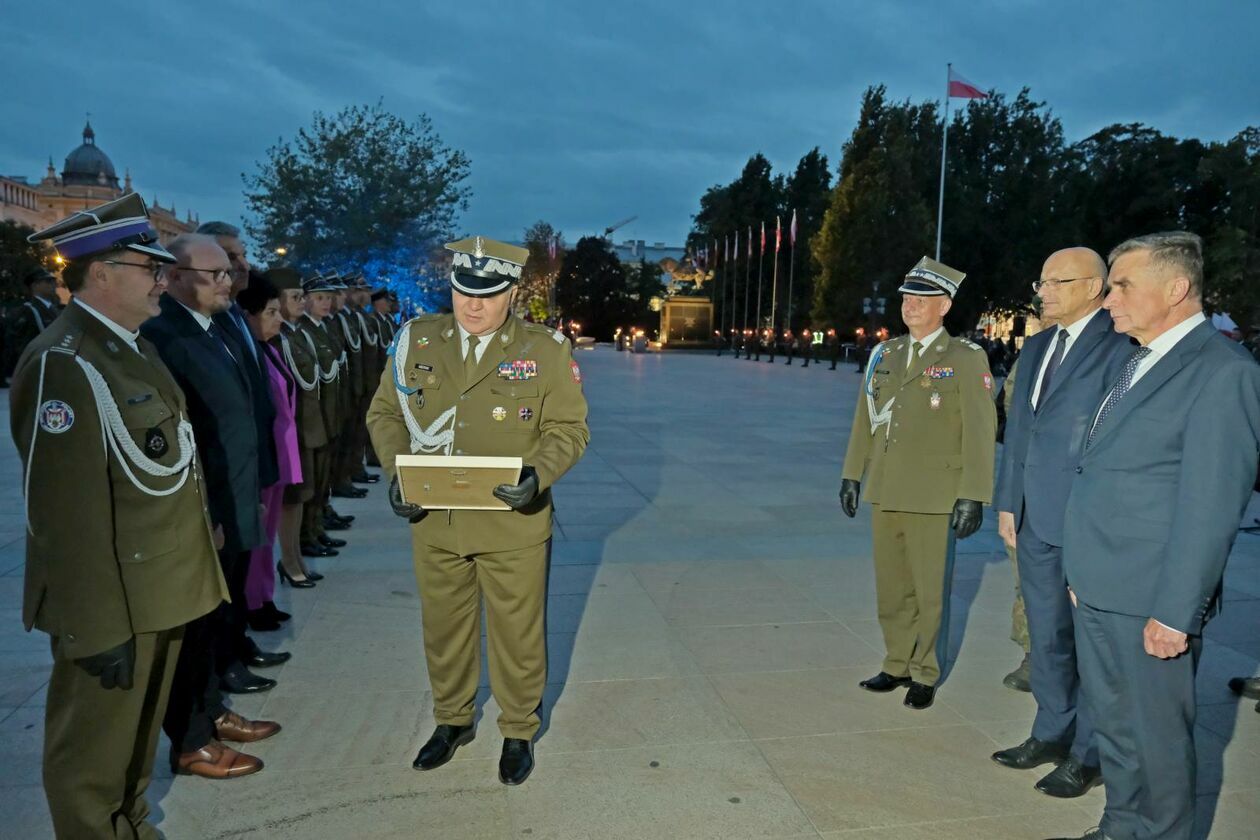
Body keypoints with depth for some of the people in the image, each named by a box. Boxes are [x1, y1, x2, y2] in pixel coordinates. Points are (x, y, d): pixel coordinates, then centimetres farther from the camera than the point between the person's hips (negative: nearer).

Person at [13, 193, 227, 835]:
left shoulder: (130, 348, 9)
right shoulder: (62, 364, -20)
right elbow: (67, 511, -24)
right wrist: (100, 630, -22)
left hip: (159, 590, 9)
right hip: (112, 605, -9)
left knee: (137, 732, 25)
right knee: (93, 755, 11)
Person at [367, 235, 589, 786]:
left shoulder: (546, 350, -6)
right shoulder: (416, 341, 1)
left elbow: (569, 428, -3)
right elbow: (385, 413, 7)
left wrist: (539, 475, -22)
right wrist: (396, 469, -11)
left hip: (513, 524, -2)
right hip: (433, 522, 3)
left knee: (517, 635, 11)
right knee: (443, 628, 19)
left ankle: (518, 732, 35)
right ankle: (451, 720, 43)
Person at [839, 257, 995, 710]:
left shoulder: (966, 359, -5)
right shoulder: (885, 354, 10)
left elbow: (979, 432, -9)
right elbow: (865, 418, 13)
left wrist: (973, 497, -14)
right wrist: (852, 475, 11)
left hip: (933, 499, -5)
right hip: (885, 493, 5)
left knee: (931, 592, 7)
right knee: (891, 588, 14)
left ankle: (925, 674, 23)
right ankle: (897, 664, 29)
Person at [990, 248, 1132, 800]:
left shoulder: (1120, 348, -12)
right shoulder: (1036, 346, 12)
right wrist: (1007, 503, 12)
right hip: (1036, 521, 7)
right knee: (1046, 636, 18)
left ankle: (1088, 755, 24)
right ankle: (1052, 733, 36)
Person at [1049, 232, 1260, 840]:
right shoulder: (1136, 362, 12)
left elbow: (1211, 508, -18)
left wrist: (1175, 613, -17)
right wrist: (1082, 572, 14)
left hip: (1149, 602, -8)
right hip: (1095, 589, 8)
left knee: (1157, 733, 10)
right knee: (1111, 722, 21)